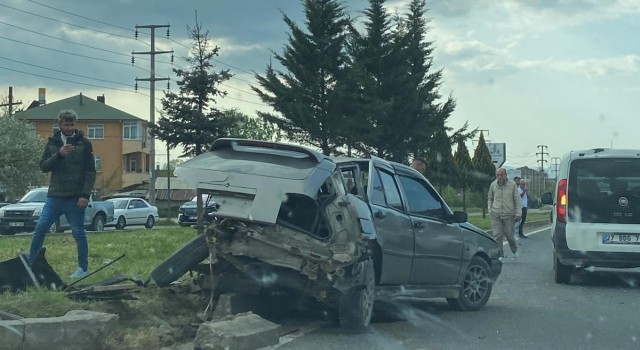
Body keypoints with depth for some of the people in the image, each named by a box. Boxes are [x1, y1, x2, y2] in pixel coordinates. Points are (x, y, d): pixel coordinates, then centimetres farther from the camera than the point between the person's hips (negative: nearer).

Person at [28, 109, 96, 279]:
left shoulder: (84, 144, -1)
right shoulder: (52, 143, 9)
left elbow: (91, 172, -3)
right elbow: (43, 167, 1)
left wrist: (85, 195, -13)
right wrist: (59, 154, -16)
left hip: (75, 198, -3)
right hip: (54, 196, 3)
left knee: (78, 232, 2)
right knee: (40, 228, -1)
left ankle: (83, 268, 12)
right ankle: (30, 263, 9)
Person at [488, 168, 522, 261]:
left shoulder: (512, 185, -3)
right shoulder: (493, 185, 3)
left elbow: (517, 199, -1)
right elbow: (490, 198, 18)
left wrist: (518, 213, -6)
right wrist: (490, 209, 7)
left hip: (508, 215, -2)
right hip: (496, 215, 2)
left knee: (509, 235, 3)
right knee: (497, 235, -4)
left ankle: (514, 251, 30)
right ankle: (500, 256, 4)